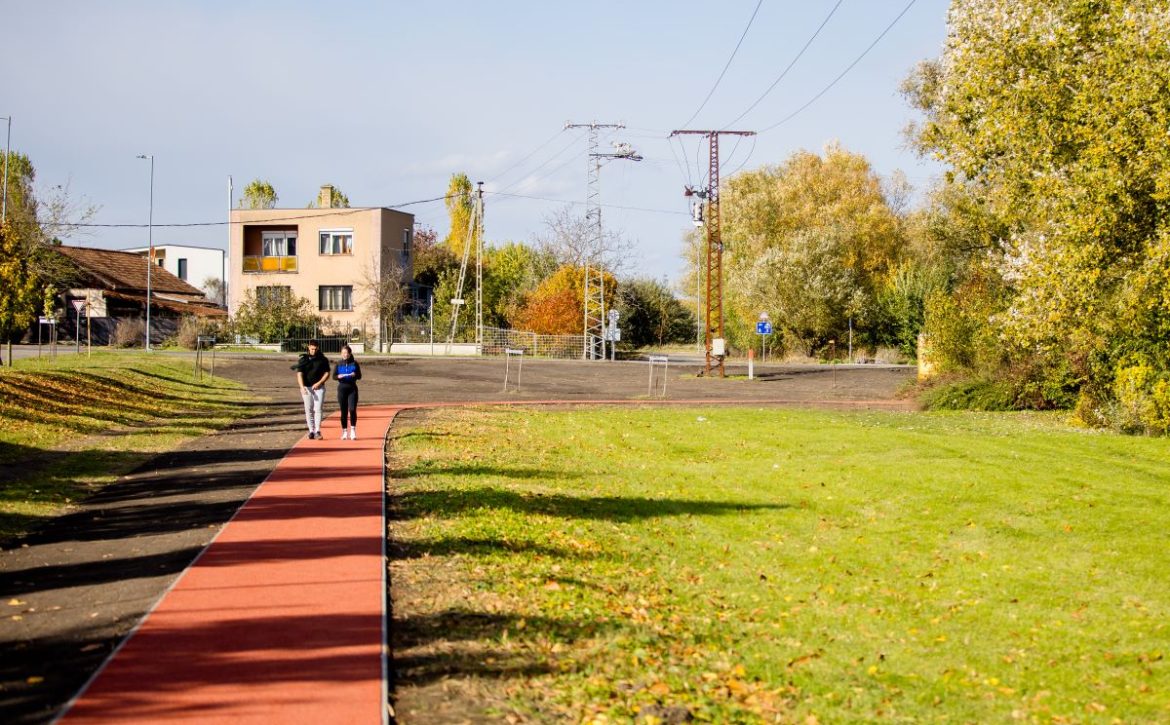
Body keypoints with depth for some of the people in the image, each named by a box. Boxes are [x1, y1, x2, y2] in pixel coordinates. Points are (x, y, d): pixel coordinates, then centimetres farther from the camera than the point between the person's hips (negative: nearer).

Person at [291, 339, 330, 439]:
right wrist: (302, 387, -19)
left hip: (319, 387, -1)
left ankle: (317, 431, -11)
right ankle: (311, 431, 8)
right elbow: (299, 374, -4)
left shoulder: (323, 359, 3)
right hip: (306, 388, 1)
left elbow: (327, 374, 3)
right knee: (309, 410, 3)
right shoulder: (303, 359, 3)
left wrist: (319, 383, -11)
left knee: (318, 409, -9)